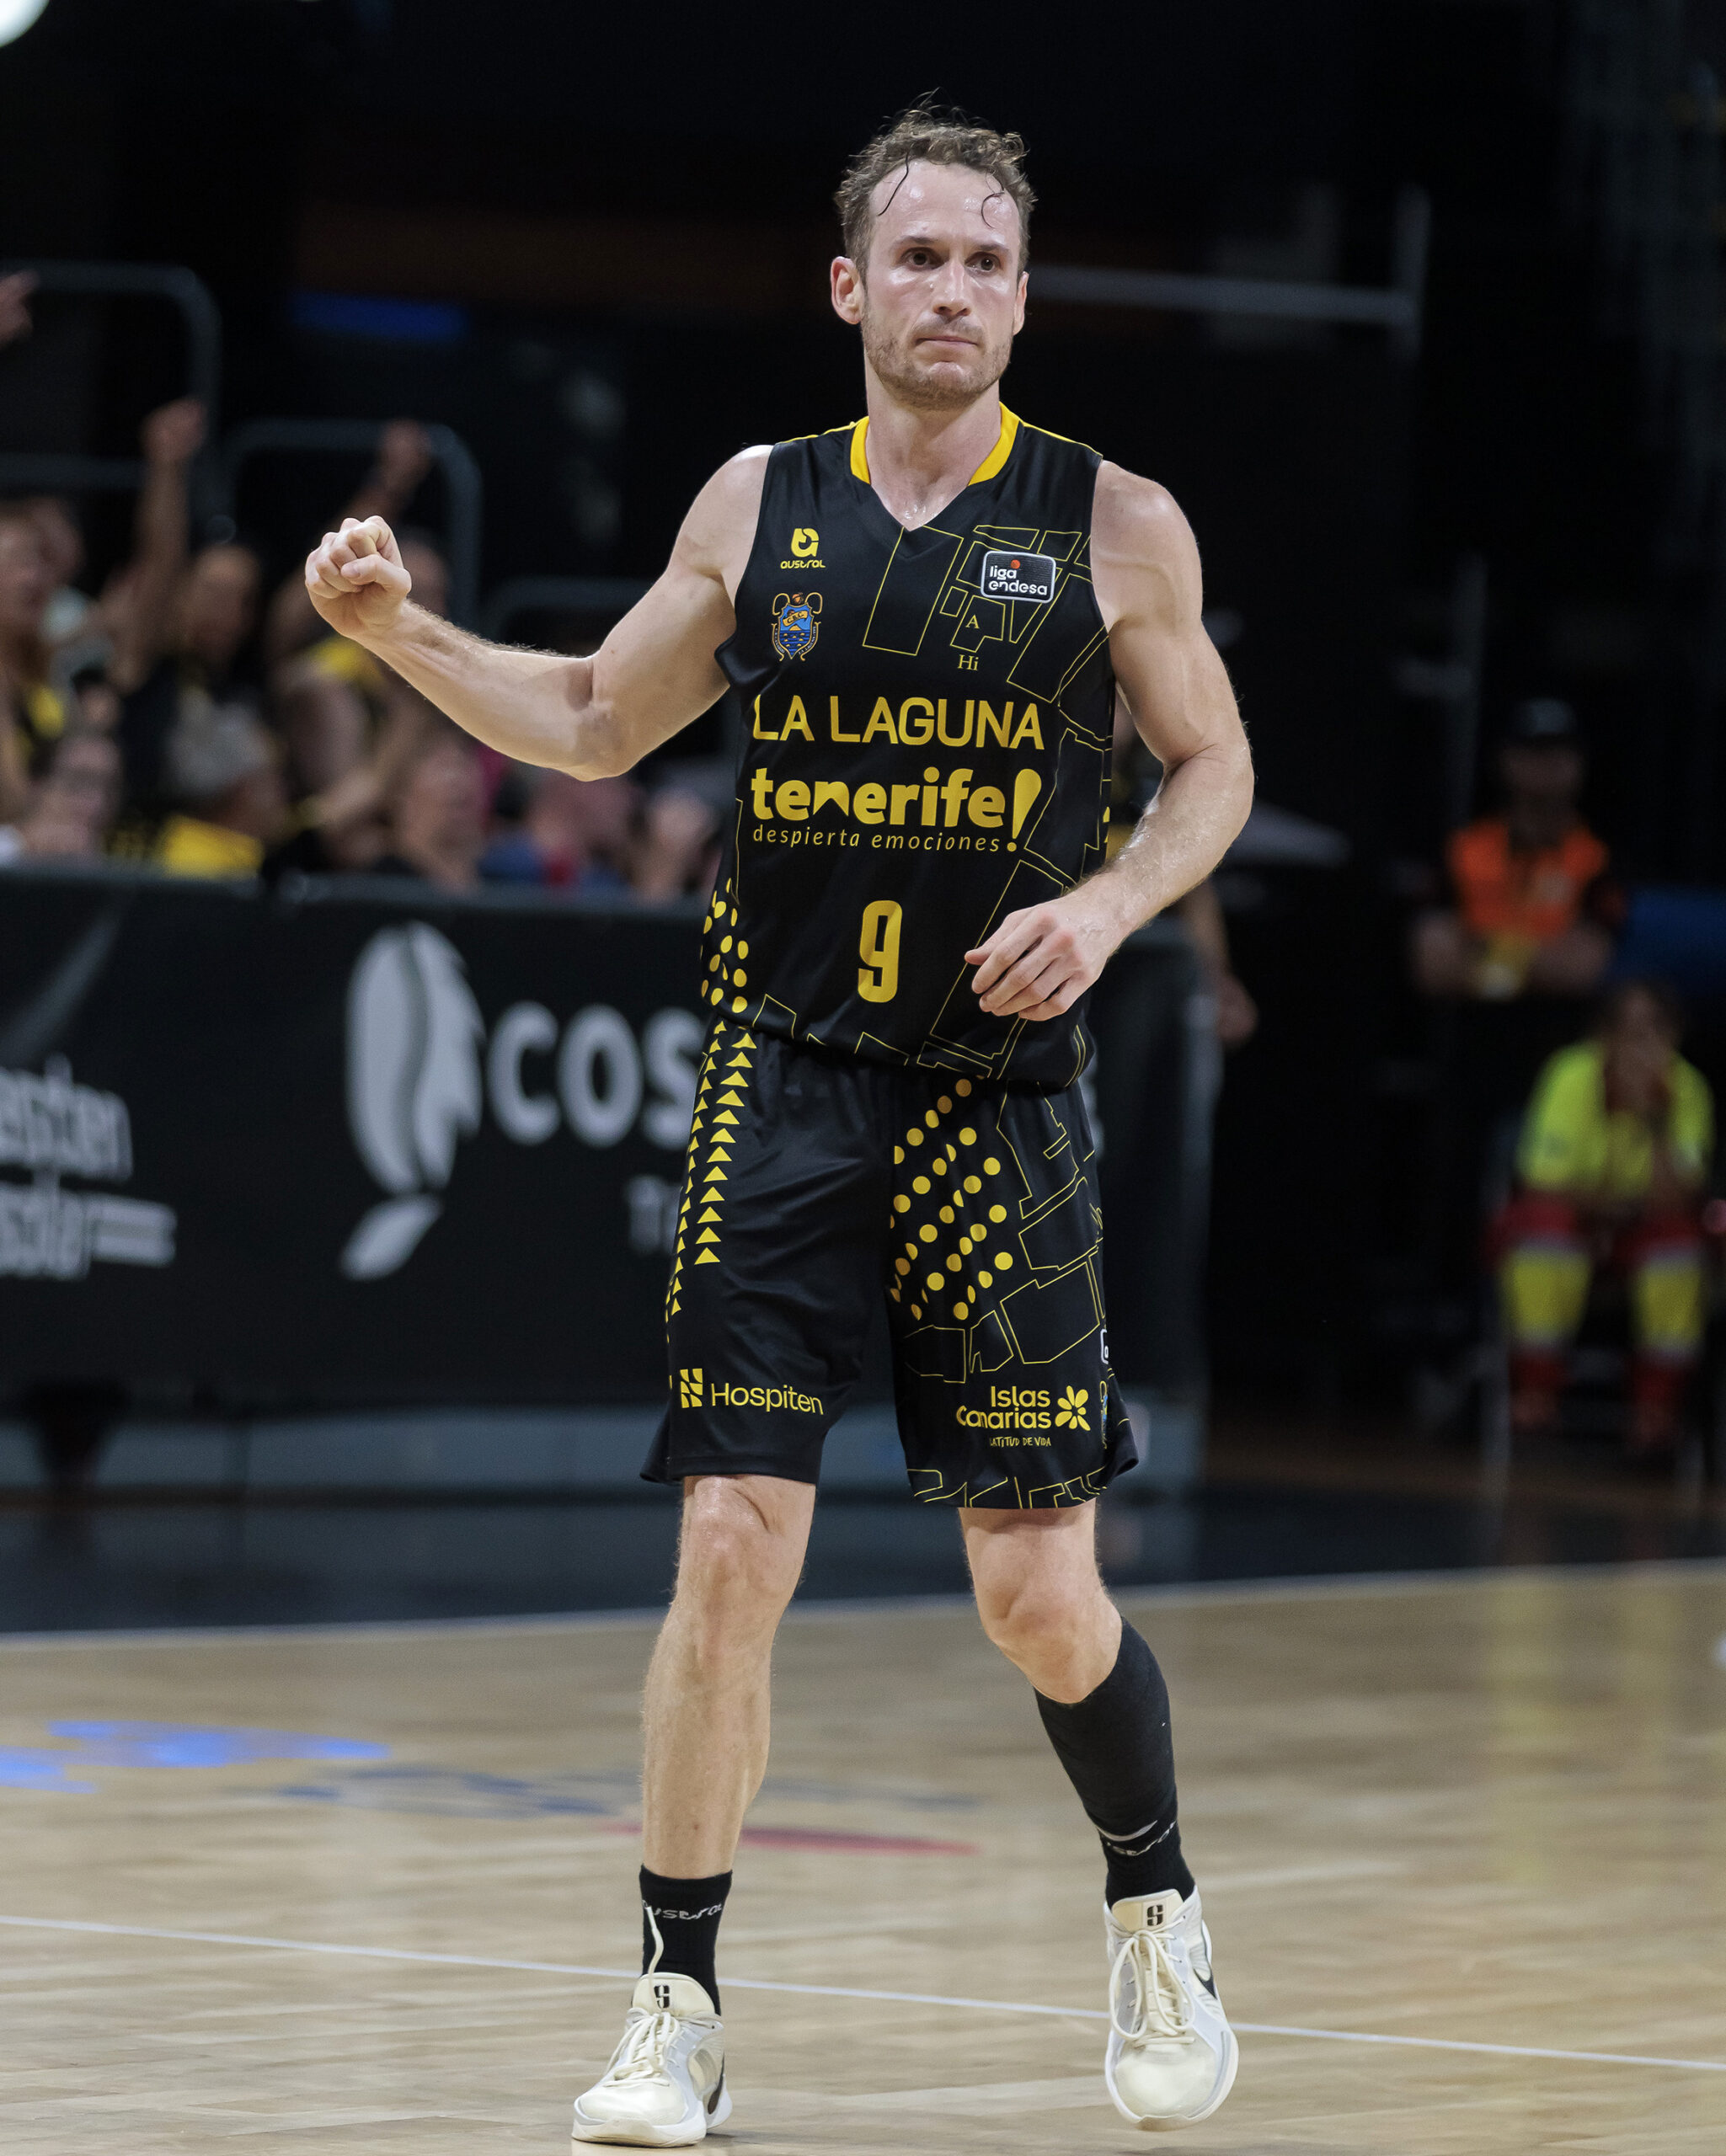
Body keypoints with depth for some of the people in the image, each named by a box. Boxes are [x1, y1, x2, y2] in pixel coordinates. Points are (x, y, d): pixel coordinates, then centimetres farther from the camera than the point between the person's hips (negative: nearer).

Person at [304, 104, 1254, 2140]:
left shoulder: (1114, 524, 0)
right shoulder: (758, 507, 5)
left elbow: (1214, 767, 9)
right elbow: (596, 722, 16)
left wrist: (1105, 904, -10)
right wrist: (400, 633, 2)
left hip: (1000, 1096, -1)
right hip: (784, 1077, 1)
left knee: (1041, 1593, 1)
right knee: (733, 1547, -7)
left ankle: (1156, 1916, 28)